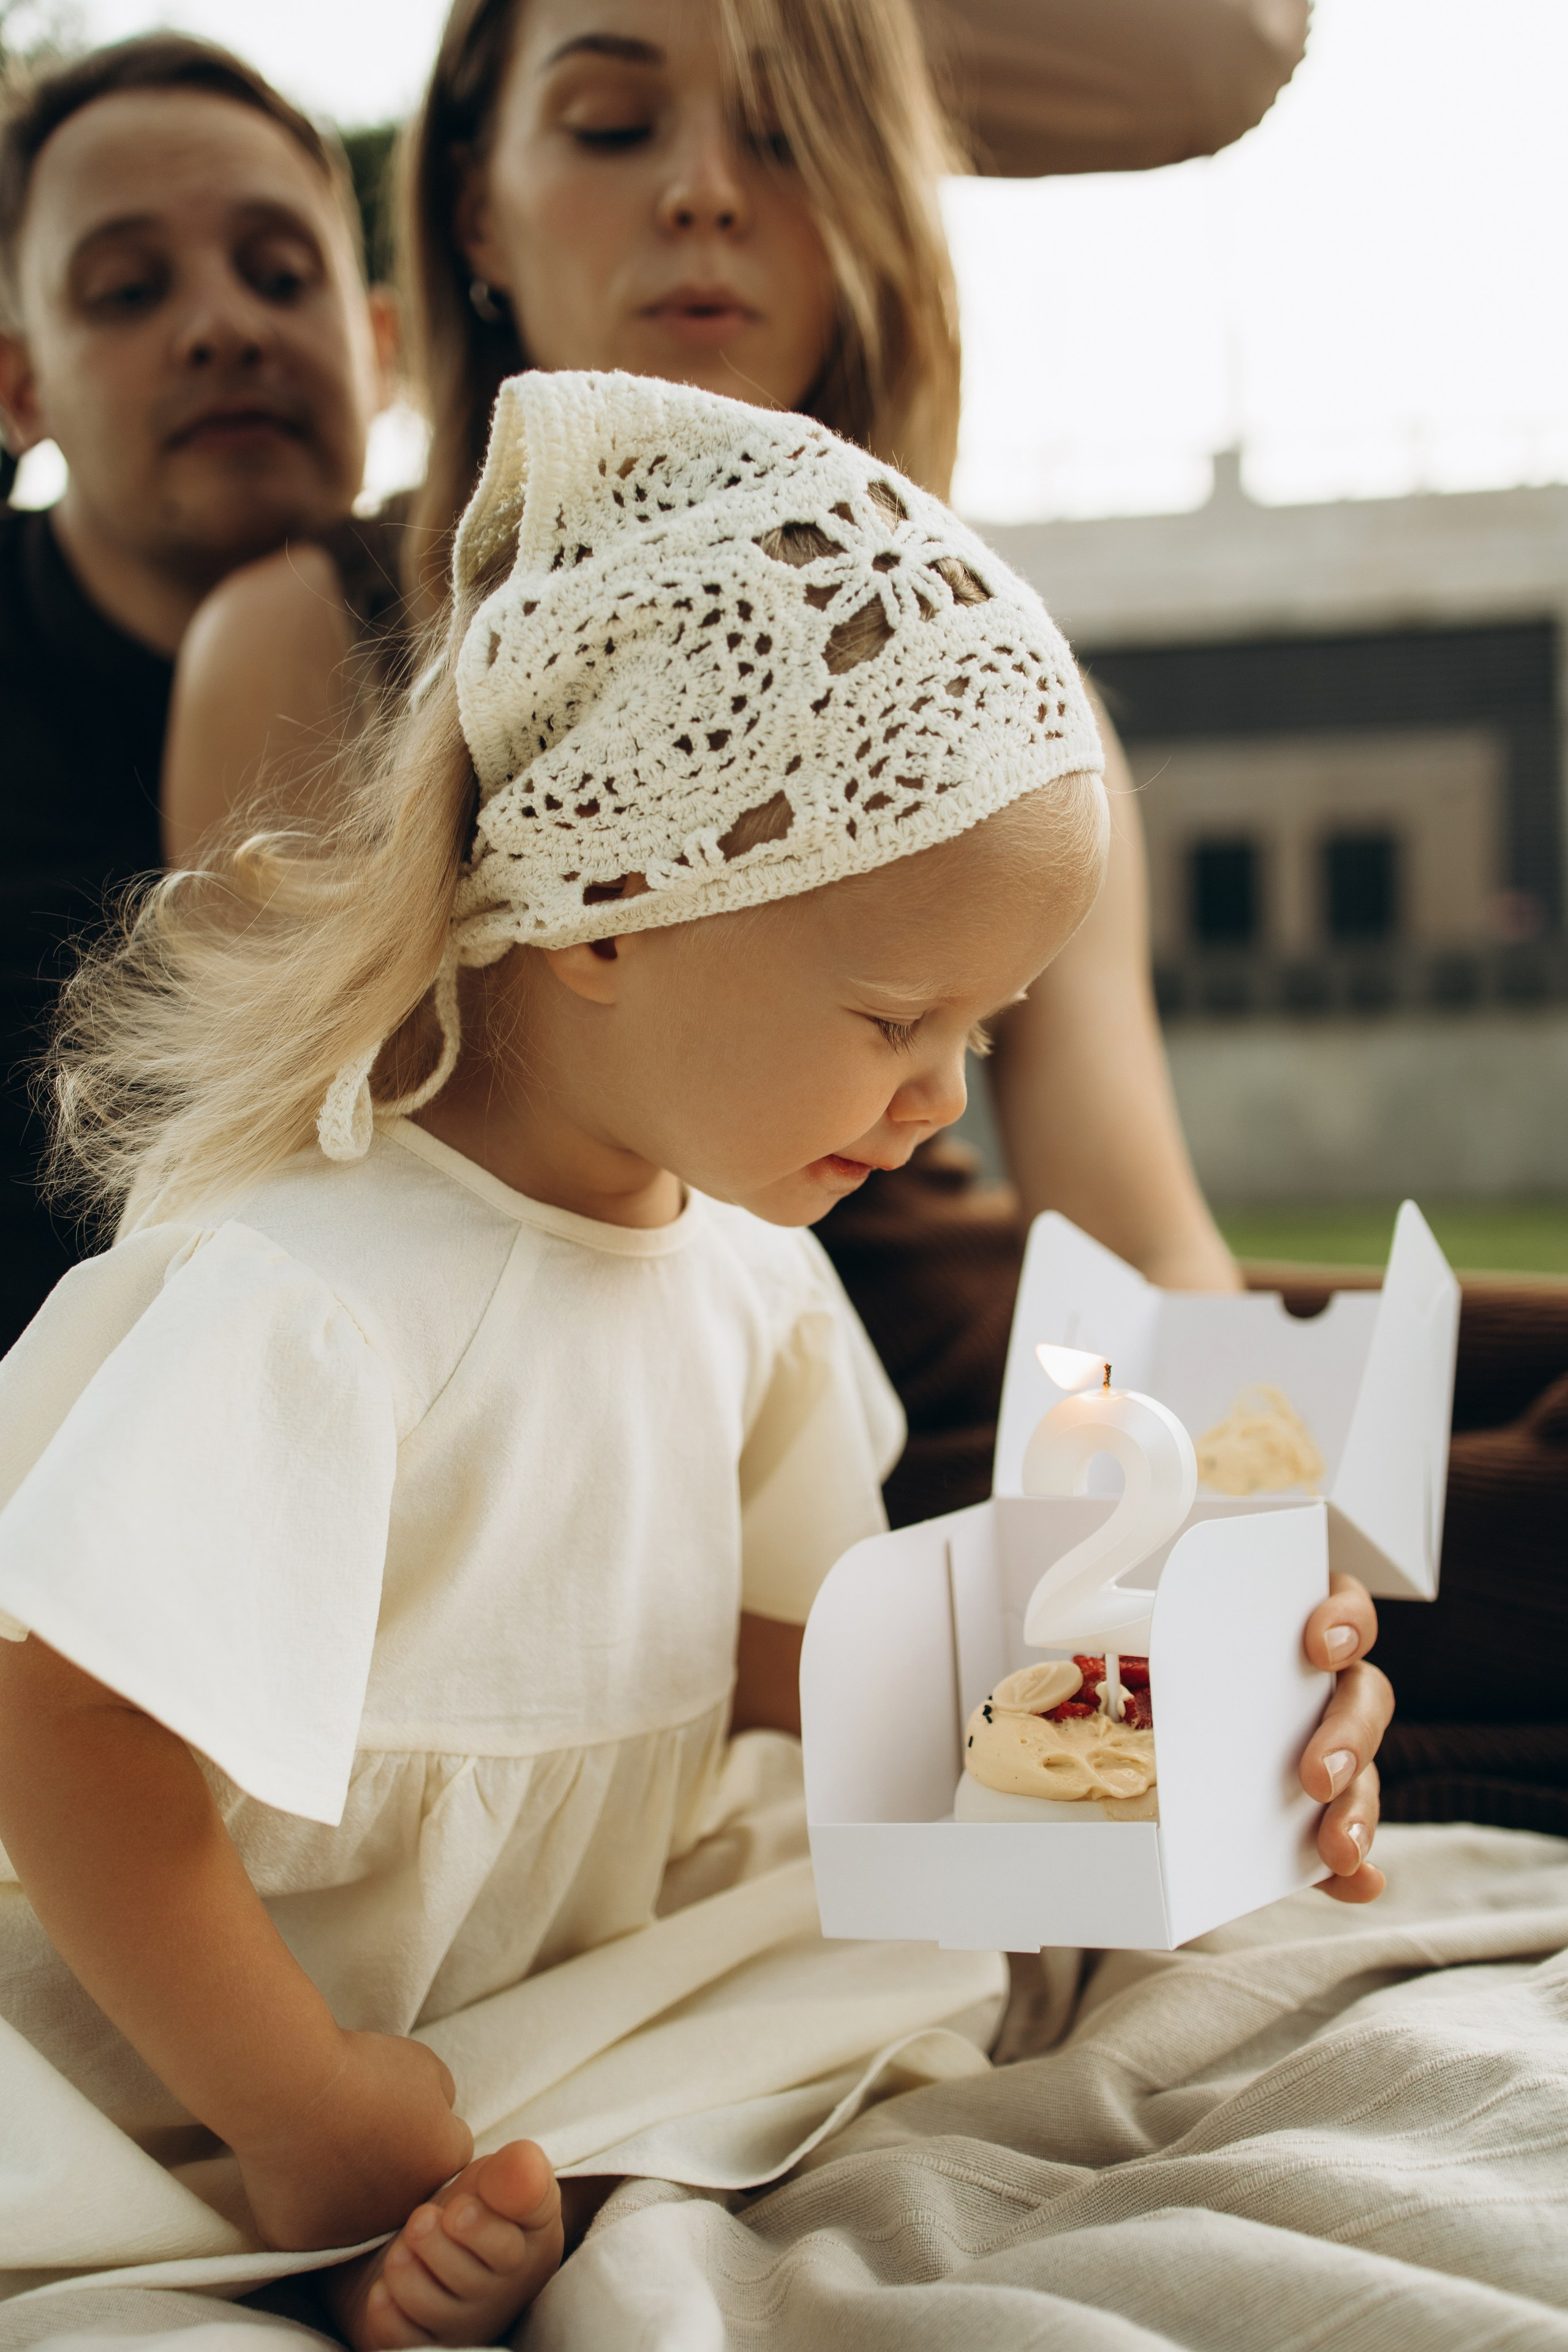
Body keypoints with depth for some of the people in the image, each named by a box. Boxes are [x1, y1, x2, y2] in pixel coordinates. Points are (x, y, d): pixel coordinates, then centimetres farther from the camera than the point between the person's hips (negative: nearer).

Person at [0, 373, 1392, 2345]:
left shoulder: (744, 1264, -2)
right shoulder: (315, 1297, -28)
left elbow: (772, 1635, 6)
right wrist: (302, 2118, -21)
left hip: (593, 1971, 8)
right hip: (211, 2041, -7)